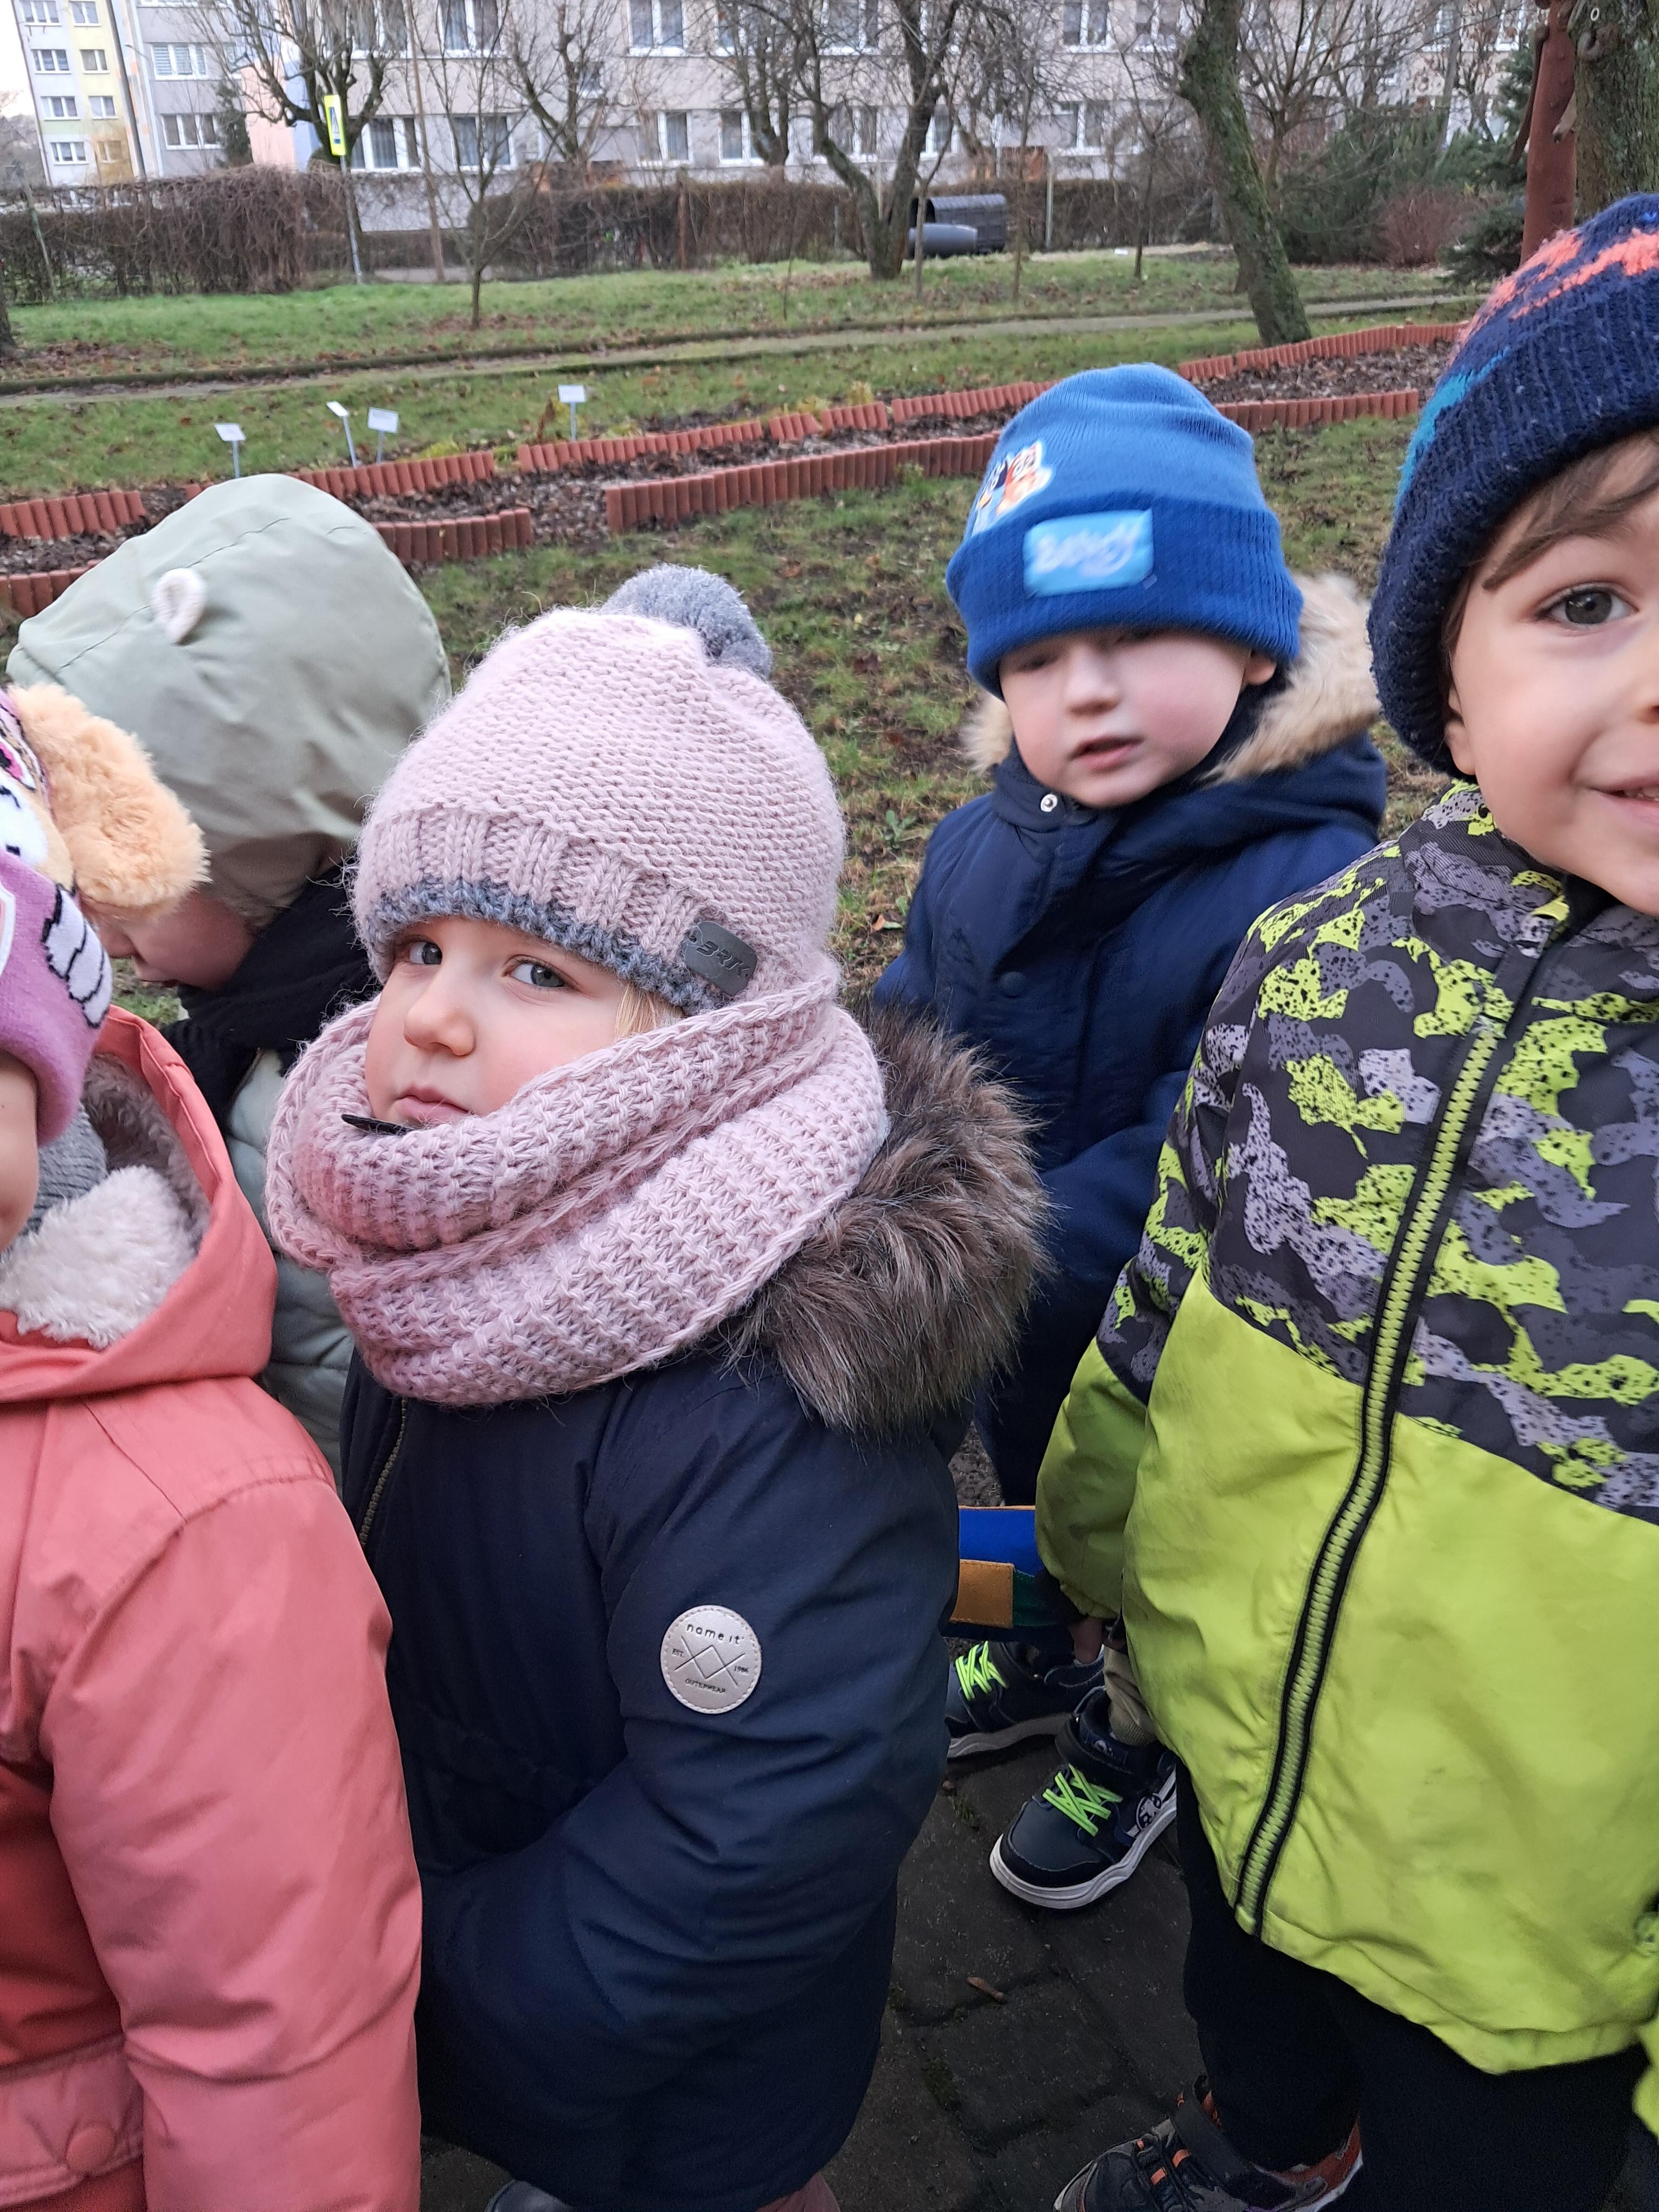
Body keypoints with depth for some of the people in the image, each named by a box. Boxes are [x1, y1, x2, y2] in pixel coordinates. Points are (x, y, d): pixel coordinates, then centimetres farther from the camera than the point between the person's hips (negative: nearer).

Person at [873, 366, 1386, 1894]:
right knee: (1039, 1506, 32)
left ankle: (1137, 1747, 53)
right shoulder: (983, 847, -10)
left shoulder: (1308, 891, -31)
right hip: (1012, 1338, 6)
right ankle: (1047, 1661, 62)